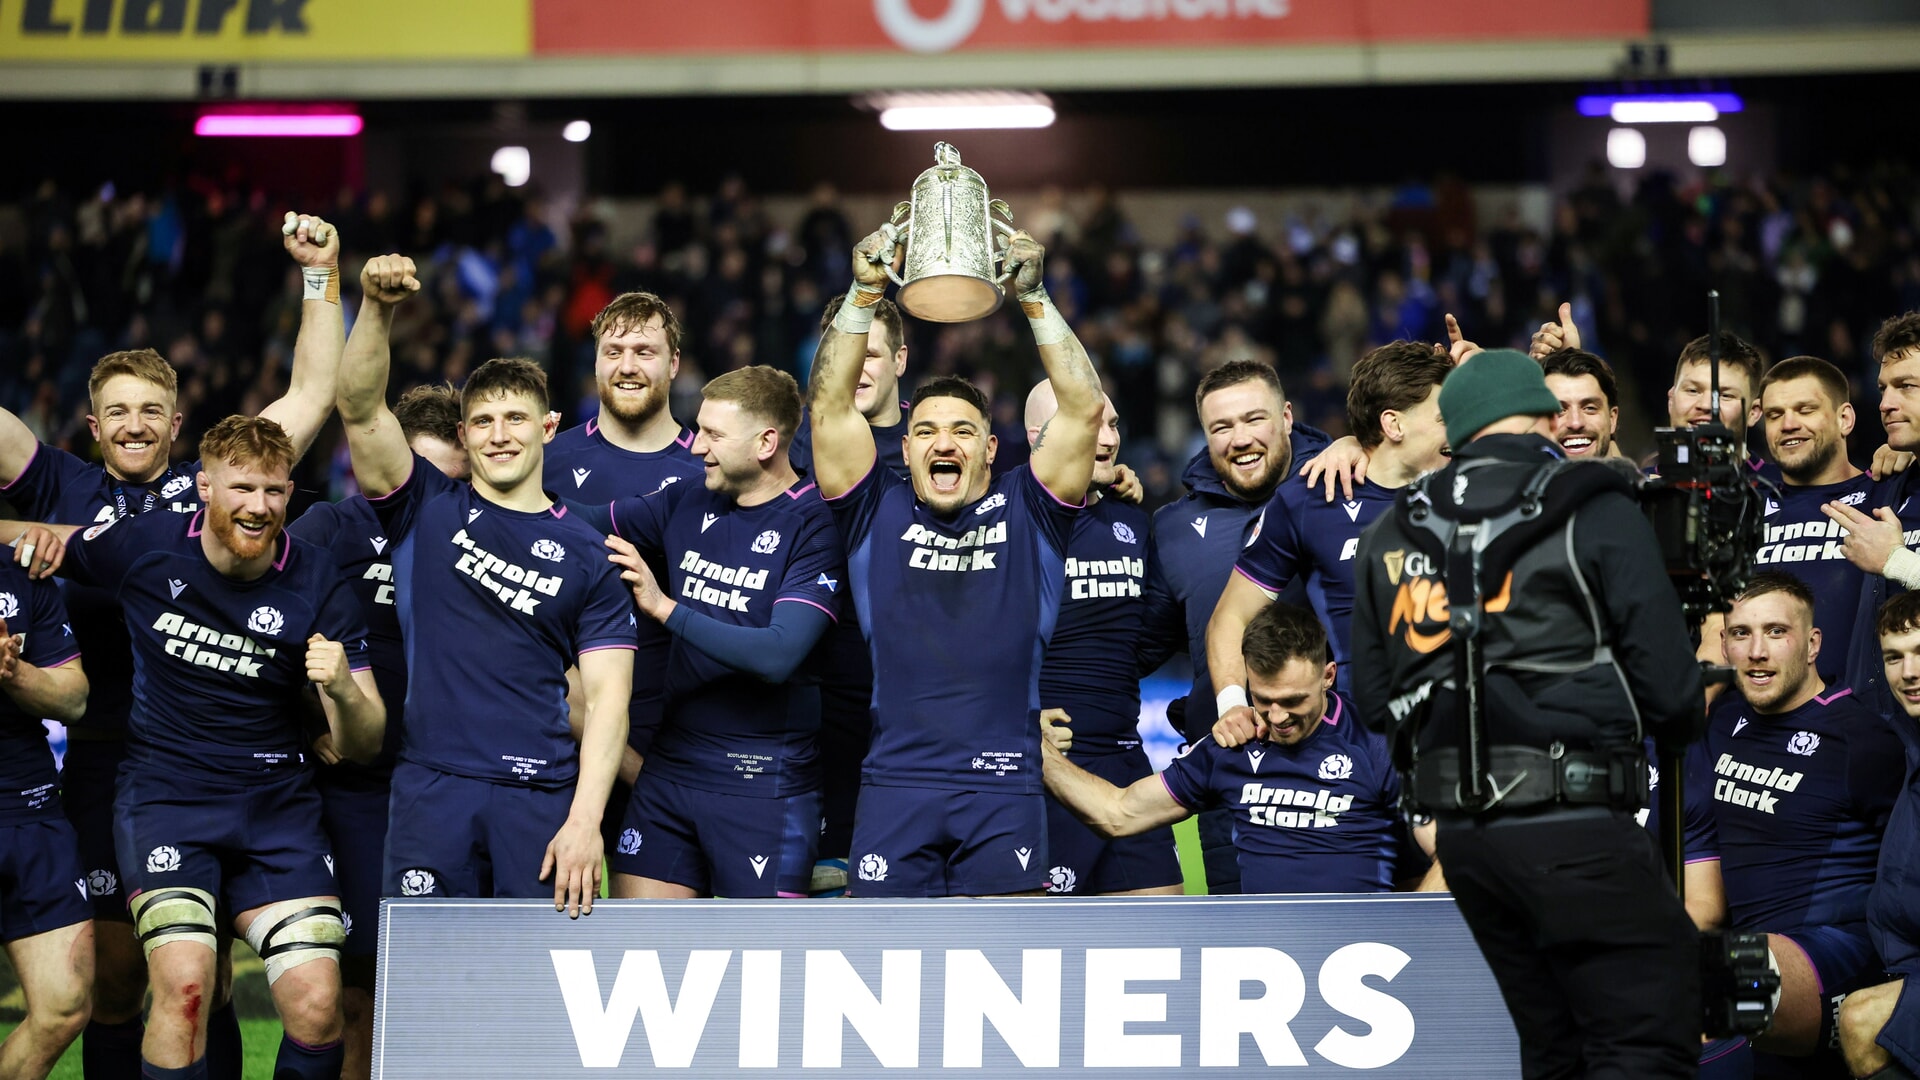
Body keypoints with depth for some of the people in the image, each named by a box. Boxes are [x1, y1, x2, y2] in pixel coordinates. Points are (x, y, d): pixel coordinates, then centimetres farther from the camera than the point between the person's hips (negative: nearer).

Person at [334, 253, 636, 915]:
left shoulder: (587, 553, 9)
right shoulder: (428, 510, 11)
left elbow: (607, 697, 3)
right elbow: (360, 409, -3)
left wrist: (585, 819, -10)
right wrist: (377, 309, -20)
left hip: (544, 798, 0)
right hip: (433, 786, 0)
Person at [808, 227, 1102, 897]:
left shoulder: (1026, 513, 12)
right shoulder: (879, 513, 13)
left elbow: (1083, 408, 3)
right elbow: (830, 406, 5)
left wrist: (1032, 298, -3)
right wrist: (864, 293, -3)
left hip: (1003, 788, 0)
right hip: (895, 785, 0)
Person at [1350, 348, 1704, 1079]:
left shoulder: (1392, 537, 12)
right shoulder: (1595, 515, -5)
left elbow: (1373, 701, 16)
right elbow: (1670, 690, -8)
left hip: (1461, 835, 7)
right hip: (1574, 828, -6)